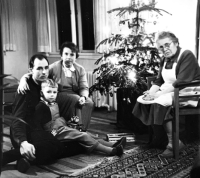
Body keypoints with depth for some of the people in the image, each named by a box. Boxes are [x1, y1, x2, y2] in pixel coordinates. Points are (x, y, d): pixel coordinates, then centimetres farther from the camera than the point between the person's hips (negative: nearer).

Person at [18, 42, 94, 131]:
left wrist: (84, 97, -19)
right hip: (59, 96, -3)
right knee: (76, 99, -31)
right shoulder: (54, 67, -2)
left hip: (75, 95, 3)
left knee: (89, 103, -26)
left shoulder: (80, 70, 9)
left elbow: (84, 88, 5)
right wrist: (23, 80, -29)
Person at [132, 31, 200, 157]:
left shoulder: (187, 56, -13)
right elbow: (159, 81, 12)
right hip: (167, 92, 9)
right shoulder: (165, 60, 14)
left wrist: (158, 94, -25)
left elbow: (181, 83, -23)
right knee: (142, 101, -7)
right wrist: (151, 92, -9)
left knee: (158, 103, -29)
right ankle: (157, 138, -5)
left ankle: (174, 142, -19)